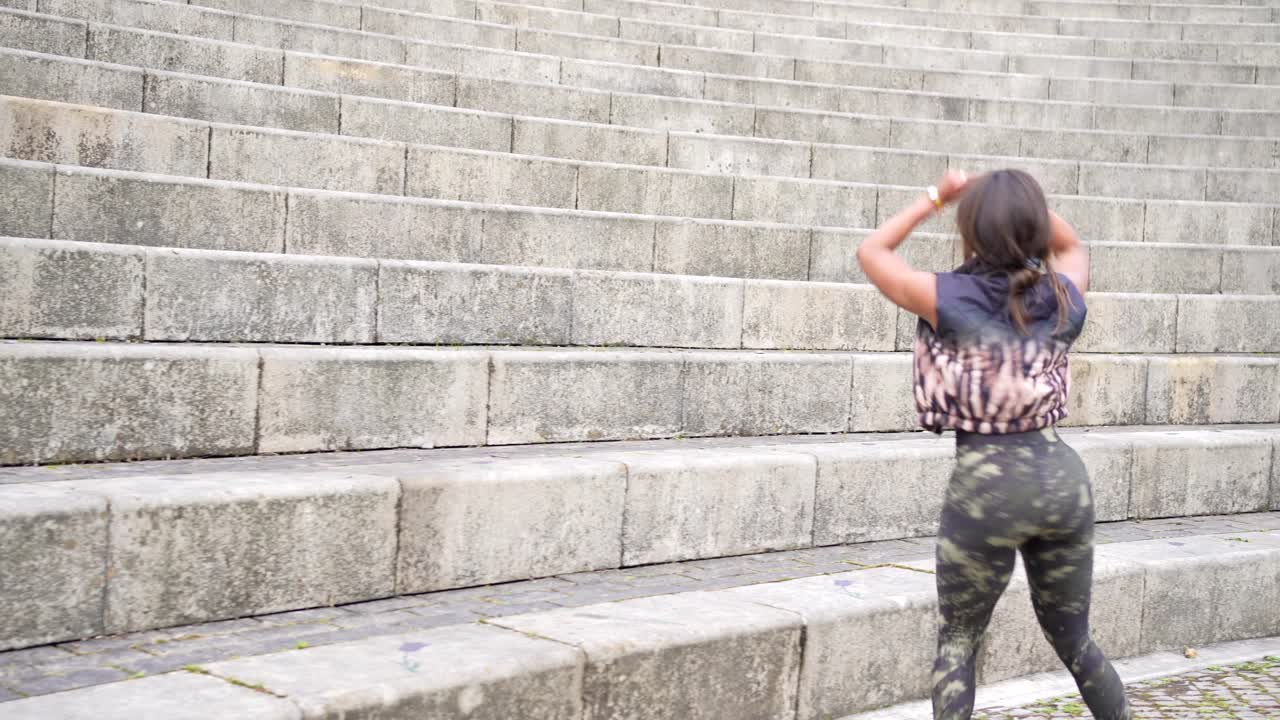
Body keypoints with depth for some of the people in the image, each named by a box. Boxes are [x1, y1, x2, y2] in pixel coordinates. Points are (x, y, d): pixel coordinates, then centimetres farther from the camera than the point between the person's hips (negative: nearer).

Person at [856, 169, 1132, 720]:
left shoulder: (950, 299, -11)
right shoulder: (1062, 297, 0)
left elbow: (871, 251, 6)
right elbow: (1072, 245, 26)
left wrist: (936, 197, 12)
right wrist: (1024, 200, 12)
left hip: (986, 484, -4)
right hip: (1062, 476, 4)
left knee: (957, 642, 11)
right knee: (1073, 638, 20)